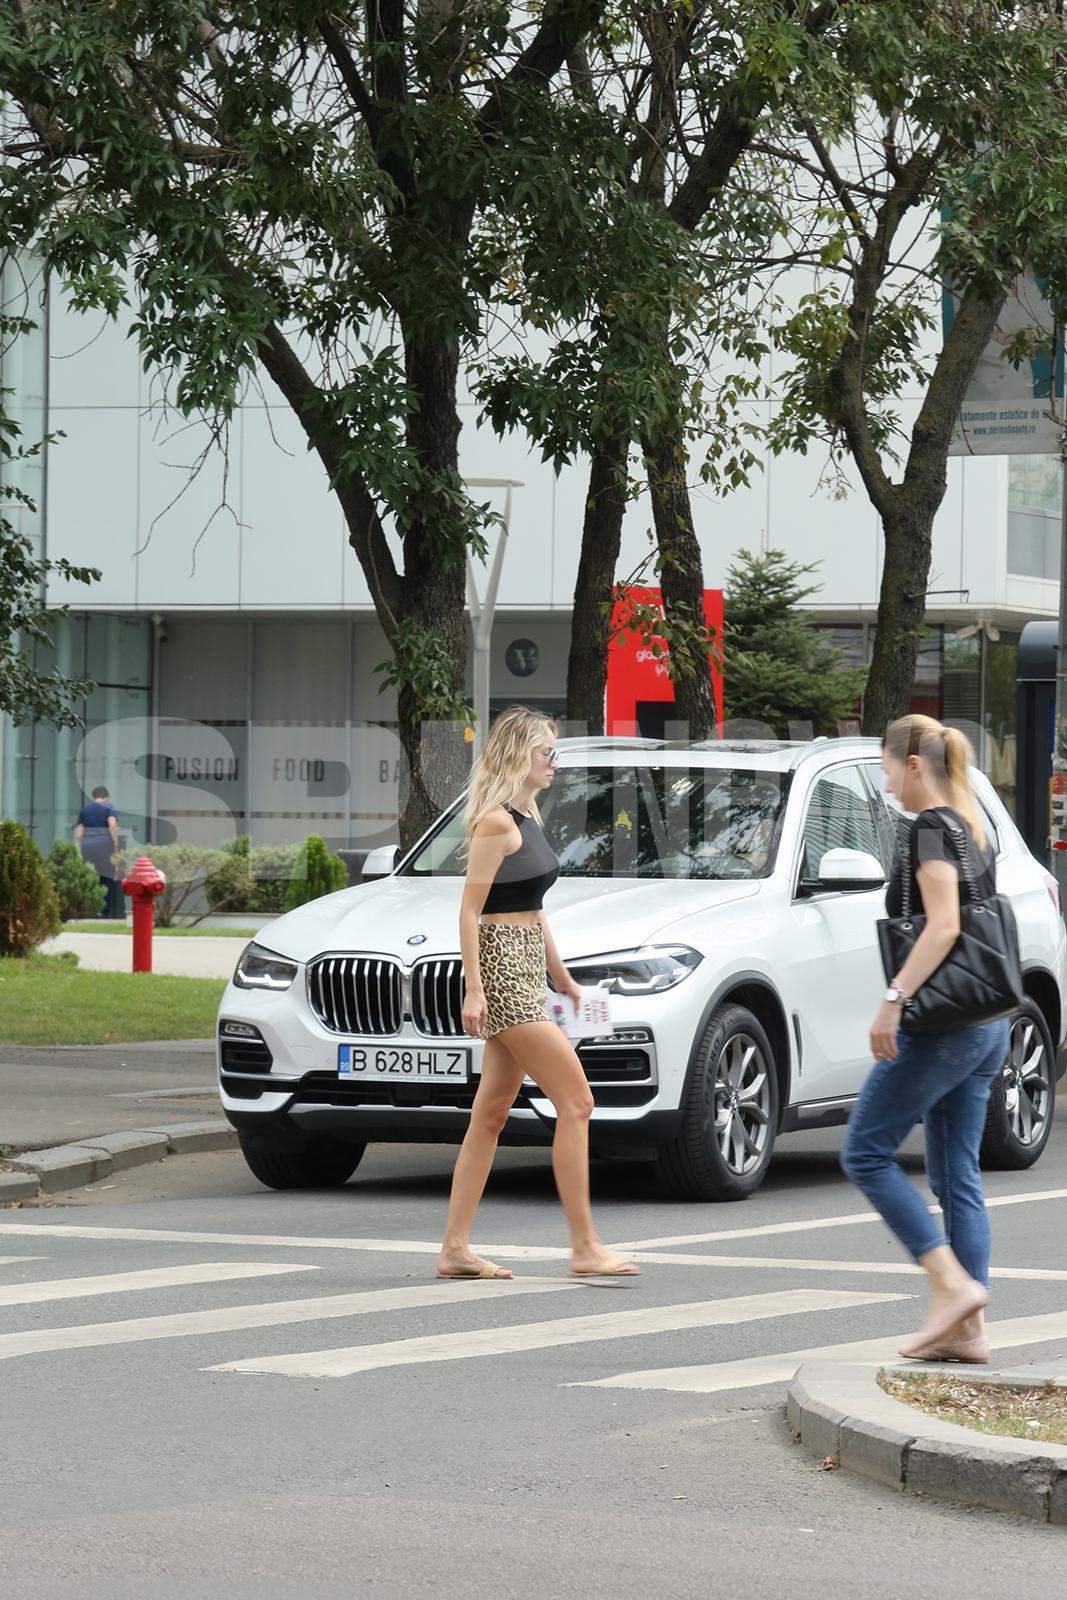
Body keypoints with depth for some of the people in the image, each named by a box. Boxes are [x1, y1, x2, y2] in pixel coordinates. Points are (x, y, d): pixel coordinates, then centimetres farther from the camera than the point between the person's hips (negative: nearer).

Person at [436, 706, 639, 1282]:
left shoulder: (526, 817, 16)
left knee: (491, 1114, 9)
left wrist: (560, 974, 24)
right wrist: (474, 989, -20)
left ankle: (455, 1249, 10)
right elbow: (470, 909, -15)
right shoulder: (495, 822, -12)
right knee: (575, 1103, -10)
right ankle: (585, 1247, -8)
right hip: (503, 971, -10)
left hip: (527, 970, 10)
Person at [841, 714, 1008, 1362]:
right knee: (958, 1171, 9)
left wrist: (894, 1000, -24)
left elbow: (944, 926, -23)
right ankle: (969, 1328, 6)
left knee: (867, 1153, -2)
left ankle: (953, 1283, -10)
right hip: (989, 1026, 9)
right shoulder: (977, 828, 15)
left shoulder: (931, 829, -13)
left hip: (940, 1024, -9)